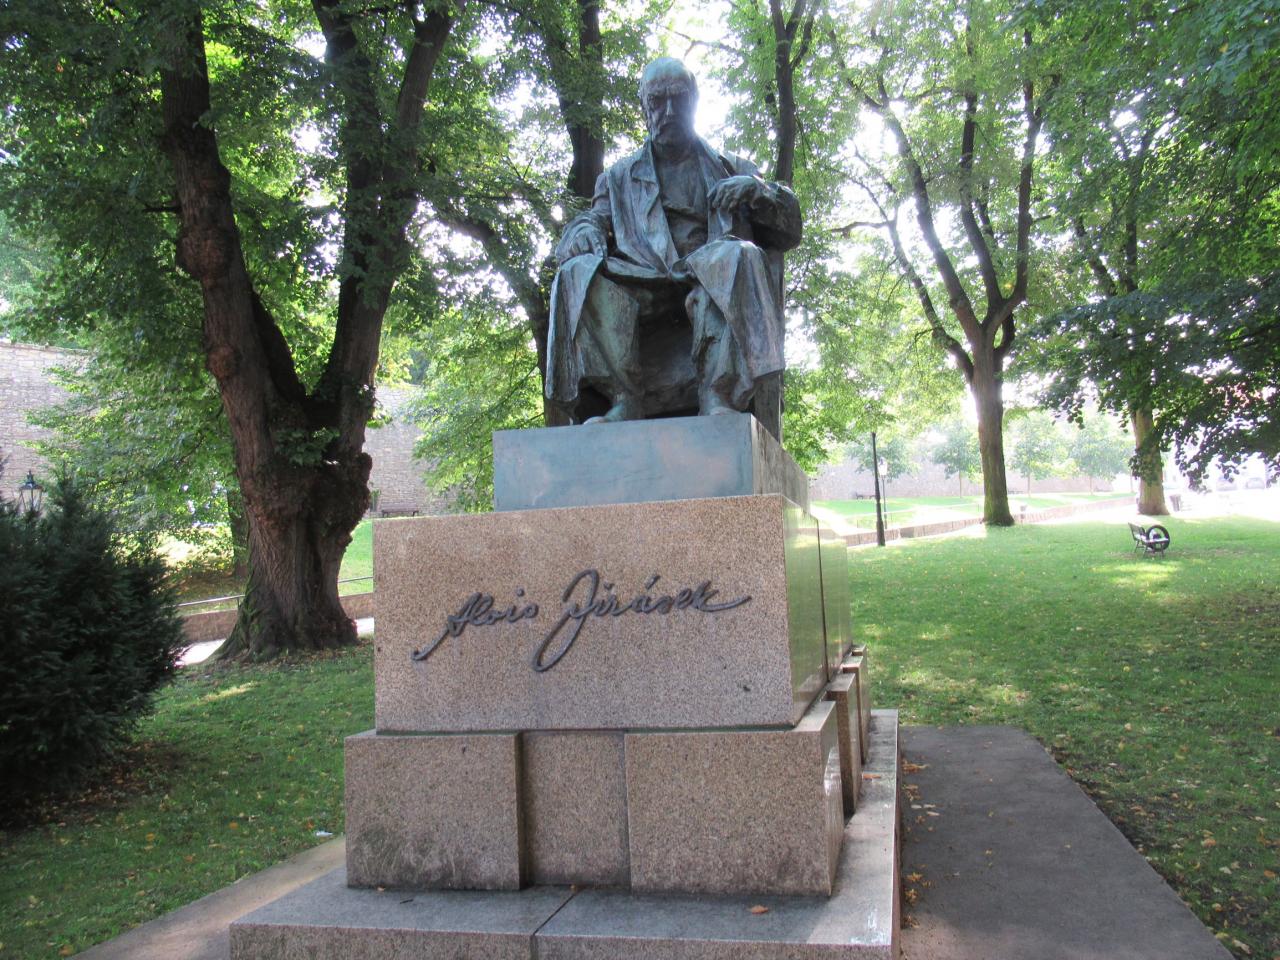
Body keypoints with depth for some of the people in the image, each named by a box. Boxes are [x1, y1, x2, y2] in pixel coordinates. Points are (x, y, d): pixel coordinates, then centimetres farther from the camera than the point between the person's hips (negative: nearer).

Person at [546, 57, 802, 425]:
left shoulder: (731, 168, 23)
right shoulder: (620, 177, 26)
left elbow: (790, 231, 15)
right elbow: (592, 219, 15)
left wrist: (757, 190, -5)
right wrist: (585, 230, -11)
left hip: (713, 282, -1)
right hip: (642, 289, 1)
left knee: (736, 256, -34)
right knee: (580, 273, -27)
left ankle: (717, 395, -41)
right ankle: (624, 399, -37)